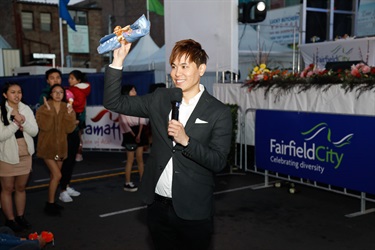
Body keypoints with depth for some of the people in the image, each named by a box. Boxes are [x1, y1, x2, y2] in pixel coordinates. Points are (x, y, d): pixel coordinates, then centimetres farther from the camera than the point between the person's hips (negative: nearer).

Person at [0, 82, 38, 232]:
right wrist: (16, 123, -22)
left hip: (25, 155, 4)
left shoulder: (26, 109, 0)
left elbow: (34, 131, -4)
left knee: (21, 188, 15)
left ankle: (20, 216, 28)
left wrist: (23, 121, -19)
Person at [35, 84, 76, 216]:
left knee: (54, 176, 14)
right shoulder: (43, 108, -8)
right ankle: (50, 204, 0)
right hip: (47, 147, -5)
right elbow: (44, 126, -22)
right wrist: (48, 110, -26)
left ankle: (51, 202, 28)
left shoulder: (67, 108, 2)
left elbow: (69, 129, -8)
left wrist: (69, 114, -20)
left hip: (60, 146, 5)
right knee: (57, 175, -12)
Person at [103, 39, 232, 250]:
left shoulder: (220, 112, -8)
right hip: (157, 206, 4)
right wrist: (118, 60, -9)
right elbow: (114, 102, 0)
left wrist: (185, 140, -23)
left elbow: (219, 162, -11)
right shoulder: (160, 99, 3)